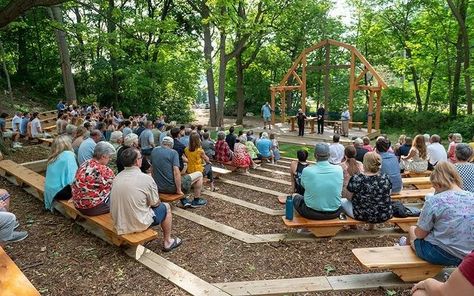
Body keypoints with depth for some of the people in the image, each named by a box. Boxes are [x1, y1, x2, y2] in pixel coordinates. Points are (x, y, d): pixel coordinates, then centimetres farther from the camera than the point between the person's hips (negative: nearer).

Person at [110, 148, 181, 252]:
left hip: (118, 224, 6)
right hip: (138, 224, -6)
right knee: (166, 207, 15)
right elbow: (155, 203, -7)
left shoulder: (117, 178, -1)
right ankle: (167, 242, 26)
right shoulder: (146, 179, -20)